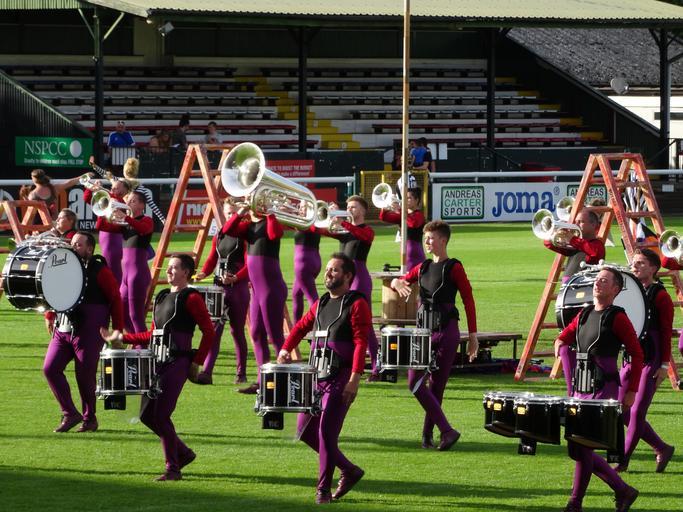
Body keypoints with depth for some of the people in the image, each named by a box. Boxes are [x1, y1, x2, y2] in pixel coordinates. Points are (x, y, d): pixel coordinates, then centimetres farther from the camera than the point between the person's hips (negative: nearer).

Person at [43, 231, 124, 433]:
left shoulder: (99, 271, -4)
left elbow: (115, 299, -1)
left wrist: (117, 330, -3)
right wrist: (50, 316, 13)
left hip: (88, 333, -6)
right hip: (62, 330, 6)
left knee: (85, 376, -3)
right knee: (50, 368, -6)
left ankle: (89, 418, 16)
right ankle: (69, 414, 4)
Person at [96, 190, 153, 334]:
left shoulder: (146, 221, -2)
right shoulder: (124, 224, 18)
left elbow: (143, 228, -27)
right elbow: (101, 226, 10)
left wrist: (125, 217, -40)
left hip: (139, 271, -8)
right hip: (126, 272, 8)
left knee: (136, 315, -10)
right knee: (123, 315, 11)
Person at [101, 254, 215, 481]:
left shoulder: (191, 298, -5)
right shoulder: (162, 297, 18)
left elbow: (209, 332, -7)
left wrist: (197, 362, -10)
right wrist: (121, 338, 19)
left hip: (177, 362, -8)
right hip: (157, 360, 8)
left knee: (161, 415, -11)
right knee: (147, 415, 7)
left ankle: (173, 469, -1)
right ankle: (182, 452, 24)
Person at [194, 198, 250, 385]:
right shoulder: (219, 235, 13)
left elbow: (250, 264, -12)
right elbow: (212, 259, 15)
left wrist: (235, 278, -27)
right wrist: (203, 273, -3)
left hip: (238, 287, -4)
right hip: (219, 286, 4)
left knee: (237, 330, 3)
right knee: (214, 328, -6)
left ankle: (241, 373, 15)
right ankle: (206, 372, -13)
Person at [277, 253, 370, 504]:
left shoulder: (357, 304, -7)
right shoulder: (321, 304, 15)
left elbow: (361, 343, -14)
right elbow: (301, 327, 28)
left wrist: (354, 379, -22)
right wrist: (285, 349, 12)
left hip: (341, 378, -8)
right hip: (317, 376, 8)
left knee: (326, 431, -12)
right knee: (305, 430, 8)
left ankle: (324, 489, -2)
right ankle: (349, 470, 21)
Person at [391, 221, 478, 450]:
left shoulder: (453, 268, -5)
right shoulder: (423, 267, 13)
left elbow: (468, 300, -5)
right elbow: (401, 280, 21)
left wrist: (473, 336, -7)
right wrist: (397, 282, -6)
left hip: (446, 333, -6)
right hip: (424, 331, 6)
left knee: (436, 385, 0)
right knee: (415, 382, -7)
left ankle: (428, 434, 12)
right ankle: (446, 431, -7)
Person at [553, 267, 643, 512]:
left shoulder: (617, 317, -7)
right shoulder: (584, 314, 13)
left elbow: (637, 354, -7)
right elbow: (564, 336, 28)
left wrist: (631, 391, -10)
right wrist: (560, 345, 6)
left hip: (603, 391, -8)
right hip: (580, 390, 8)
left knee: (582, 445, -12)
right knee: (576, 448, 9)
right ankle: (623, 491, 20)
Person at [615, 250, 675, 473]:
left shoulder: (660, 295, -7)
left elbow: (666, 331, -9)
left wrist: (664, 364, -14)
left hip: (651, 362, -7)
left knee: (637, 412, -7)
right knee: (623, 412, 6)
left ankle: (623, 460, 1)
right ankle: (662, 449, 19)